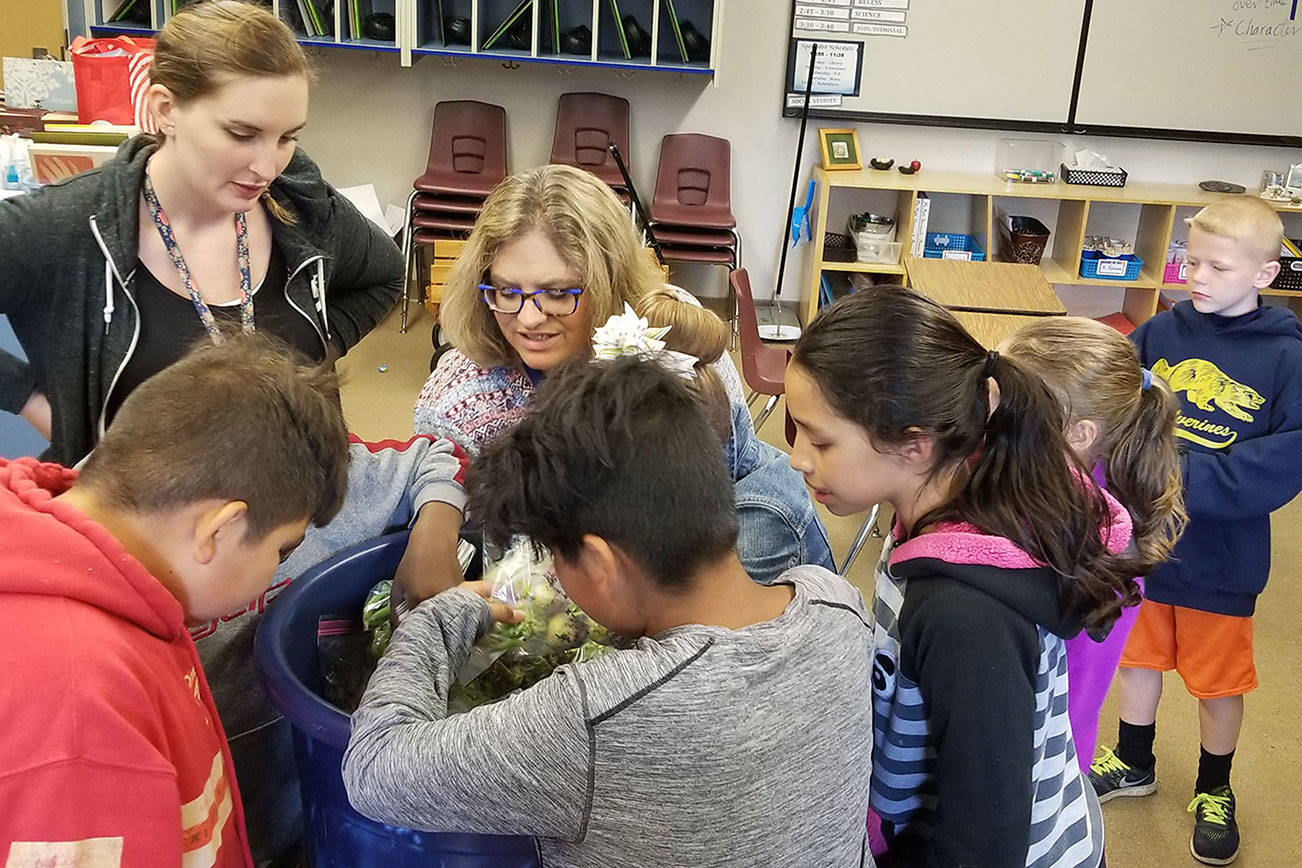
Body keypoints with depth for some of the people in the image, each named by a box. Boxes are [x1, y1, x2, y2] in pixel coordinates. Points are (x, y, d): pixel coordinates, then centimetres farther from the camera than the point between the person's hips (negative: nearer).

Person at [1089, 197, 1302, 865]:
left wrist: (1179, 473, -28)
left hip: (1220, 554, -3)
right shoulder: (1159, 334, -6)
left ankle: (1214, 790, 40)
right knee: (1139, 656, 21)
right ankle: (1133, 763, 44)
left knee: (1218, 678, 16)